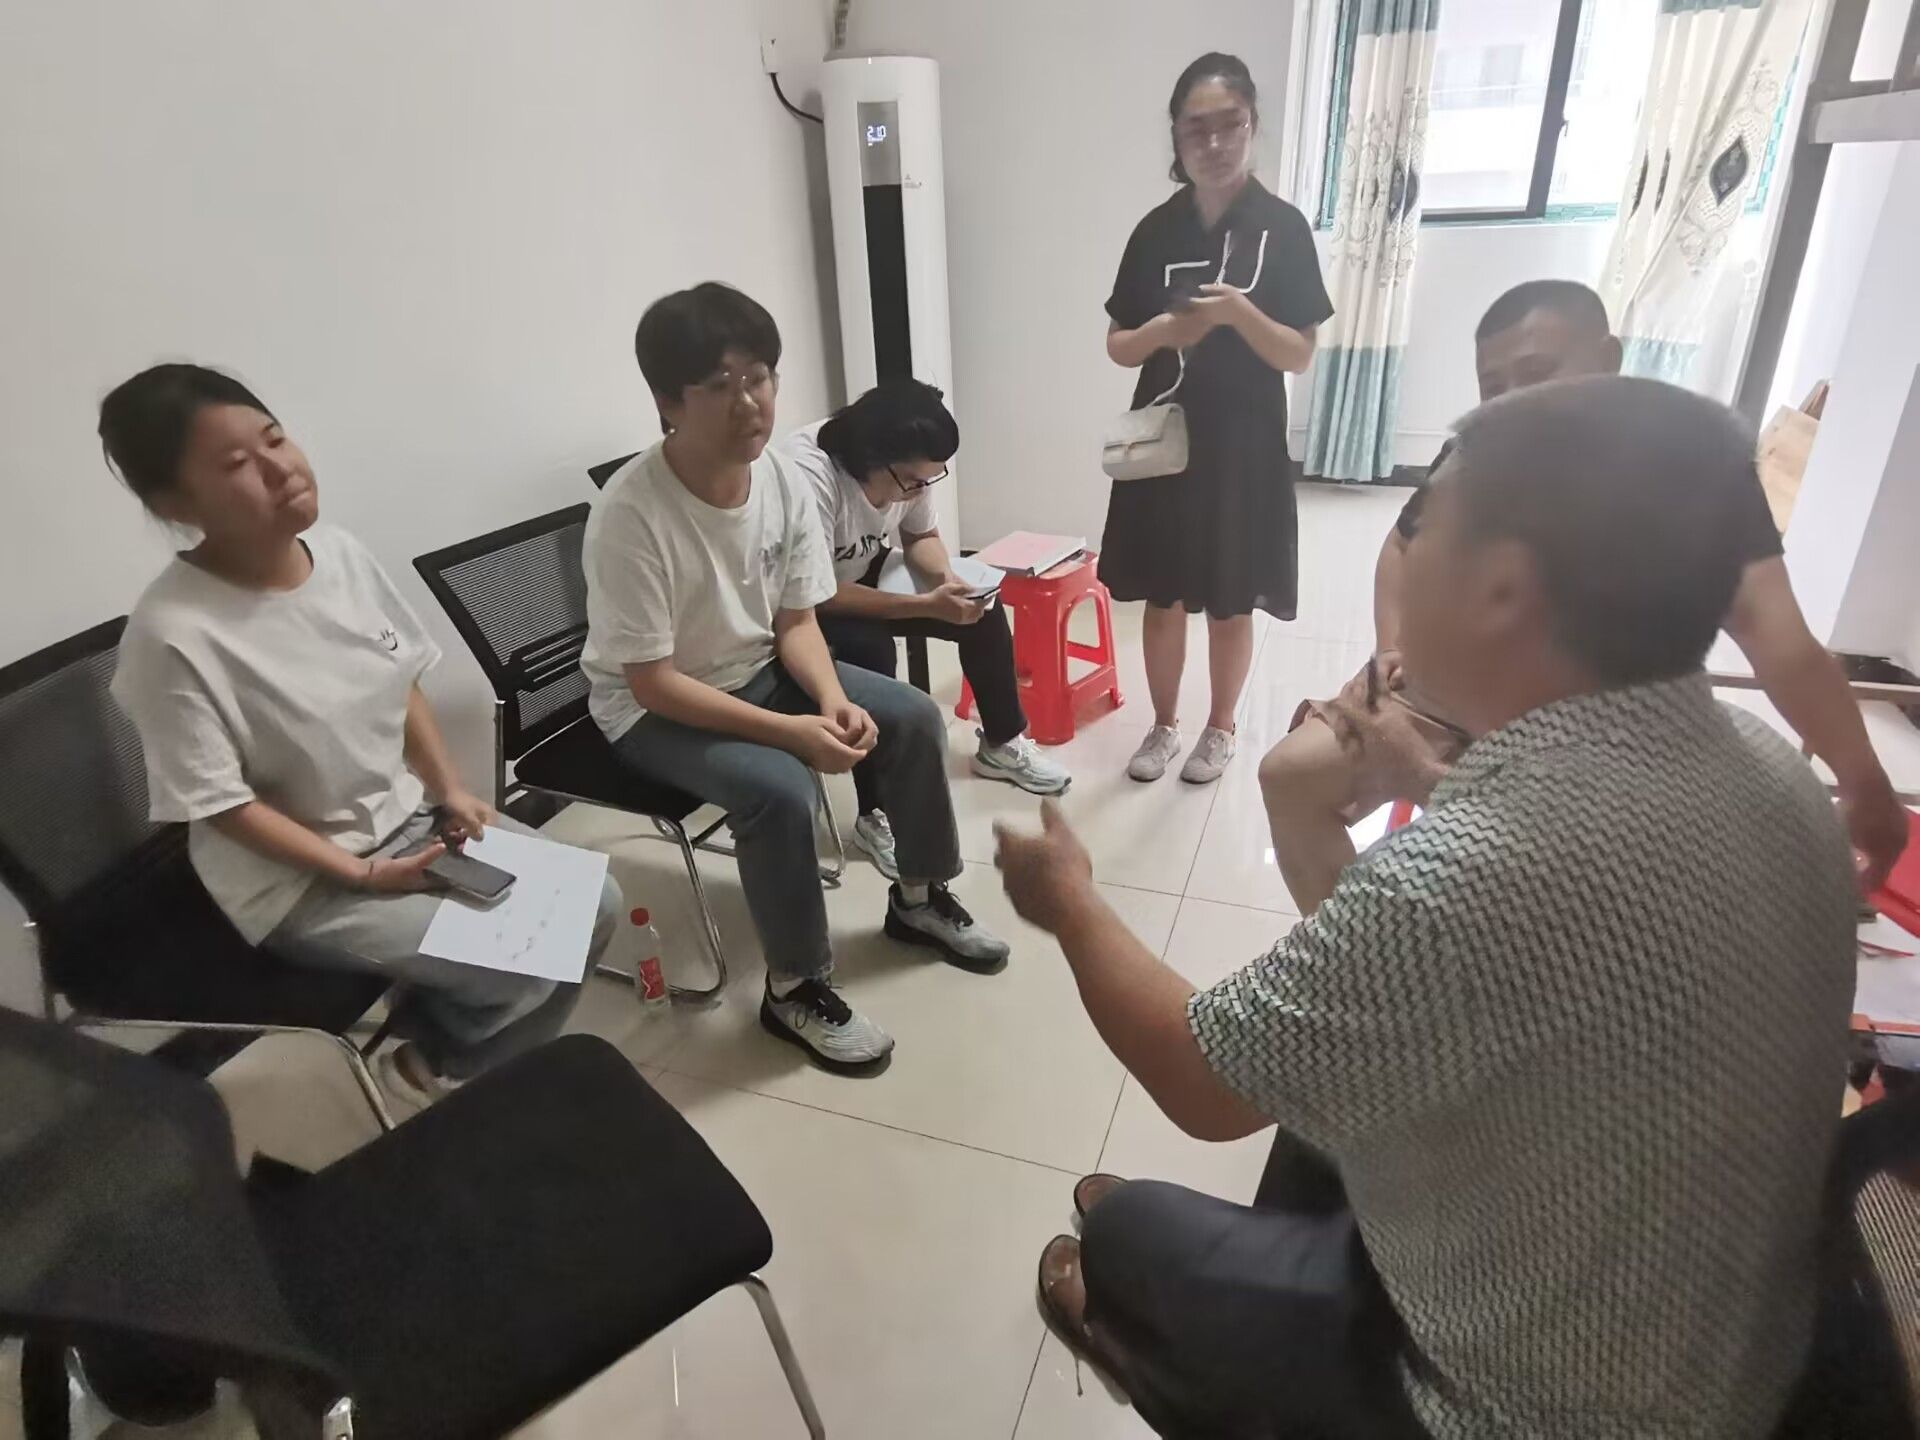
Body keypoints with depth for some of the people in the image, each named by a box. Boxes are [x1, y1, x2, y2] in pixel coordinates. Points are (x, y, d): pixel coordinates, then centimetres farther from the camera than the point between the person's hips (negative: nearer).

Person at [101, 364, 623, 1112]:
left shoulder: (341, 552, -7)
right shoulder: (173, 634, -25)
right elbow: (221, 804, -17)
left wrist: (451, 789, -5)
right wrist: (360, 873, -17)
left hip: (406, 812, 7)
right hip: (296, 879, -6)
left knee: (593, 905, 0)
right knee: (520, 966, -18)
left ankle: (476, 1061, 22)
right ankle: (430, 1064, 17)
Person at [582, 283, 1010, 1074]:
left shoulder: (785, 481, -11)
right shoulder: (630, 514, -28)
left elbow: (795, 622, -1)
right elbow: (653, 682, -25)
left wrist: (833, 698, -21)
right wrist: (792, 731, -31)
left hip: (761, 670, 6)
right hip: (652, 710, -6)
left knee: (915, 719, -4)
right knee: (778, 788, -31)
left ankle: (919, 898, 18)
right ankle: (794, 988, -7)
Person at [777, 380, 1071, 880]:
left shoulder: (907, 468, -14)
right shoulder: (807, 476, -36)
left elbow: (921, 536, 3)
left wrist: (948, 580, -20)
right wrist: (927, 605, -35)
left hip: (862, 575, 7)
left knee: (980, 607, -3)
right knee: (869, 648, -34)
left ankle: (1002, 744, 17)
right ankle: (876, 816, -20)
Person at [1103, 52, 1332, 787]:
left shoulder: (1282, 227, -4)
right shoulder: (1157, 229, 3)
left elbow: (1299, 355, -6)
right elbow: (1117, 346, 5)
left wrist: (1239, 313, -23)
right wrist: (1164, 329, -16)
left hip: (1244, 446, -2)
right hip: (1163, 438, 2)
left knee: (1230, 604, 7)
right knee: (1162, 597, 9)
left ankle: (1220, 729, 27)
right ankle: (1163, 725, 28)